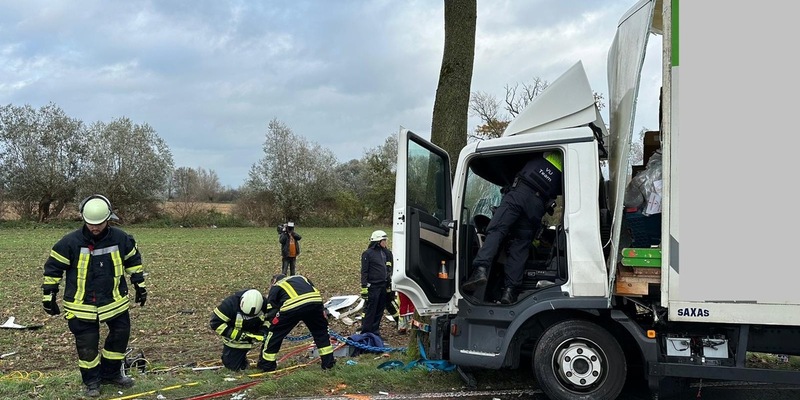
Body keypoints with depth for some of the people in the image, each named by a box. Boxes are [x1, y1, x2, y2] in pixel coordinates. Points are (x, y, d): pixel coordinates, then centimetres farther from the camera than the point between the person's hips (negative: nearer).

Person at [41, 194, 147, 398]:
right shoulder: (70, 242, -15)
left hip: (115, 300, 3)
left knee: (121, 334, 10)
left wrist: (140, 285, 13)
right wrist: (49, 296, -2)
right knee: (87, 344, 3)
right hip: (81, 305, -3)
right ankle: (91, 380, 24)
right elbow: (53, 267, -5)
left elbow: (133, 260, 10)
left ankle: (110, 373, 31)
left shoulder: (120, 238, -7)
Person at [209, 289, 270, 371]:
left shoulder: (264, 303, -21)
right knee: (234, 367, -4)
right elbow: (215, 323, -27)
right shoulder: (230, 303, -30)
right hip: (234, 339, -3)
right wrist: (236, 335, -31)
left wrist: (263, 331, -22)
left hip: (253, 334, 3)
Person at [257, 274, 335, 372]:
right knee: (321, 331, 26)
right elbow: (317, 293, 31)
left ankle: (267, 365, 25)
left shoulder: (275, 287, 30)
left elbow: (271, 312, 24)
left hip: (292, 306, -3)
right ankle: (328, 362, 29)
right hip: (315, 301, 3)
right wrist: (322, 311, 34)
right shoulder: (301, 277, 39)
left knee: (275, 333, 17)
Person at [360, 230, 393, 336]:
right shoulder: (368, 253, -8)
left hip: (384, 286, 7)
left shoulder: (385, 253, 14)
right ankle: (365, 332, 0)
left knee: (380, 309, 10)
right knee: (370, 310, -5)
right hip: (373, 286, -7)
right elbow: (364, 271, -9)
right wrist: (364, 287, -14)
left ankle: (375, 330, 18)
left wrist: (389, 283, 19)